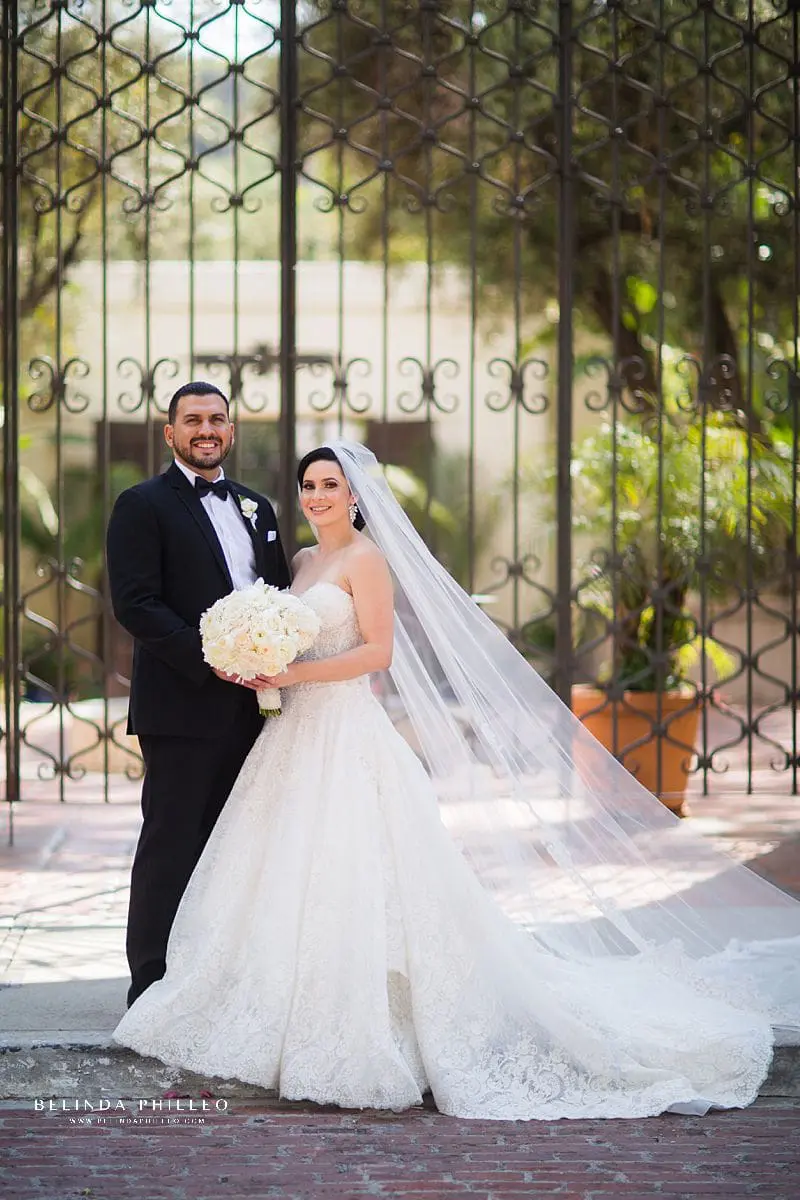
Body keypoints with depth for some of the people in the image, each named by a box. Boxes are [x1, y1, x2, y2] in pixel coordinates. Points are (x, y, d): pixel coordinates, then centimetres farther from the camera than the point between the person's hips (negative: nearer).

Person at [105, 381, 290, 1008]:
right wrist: (209, 658, -20)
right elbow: (135, 604, -13)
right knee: (171, 845, -3)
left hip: (243, 707, 6)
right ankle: (153, 985, 4)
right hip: (180, 707, -6)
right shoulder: (143, 505, -4)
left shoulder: (256, 508, 17)